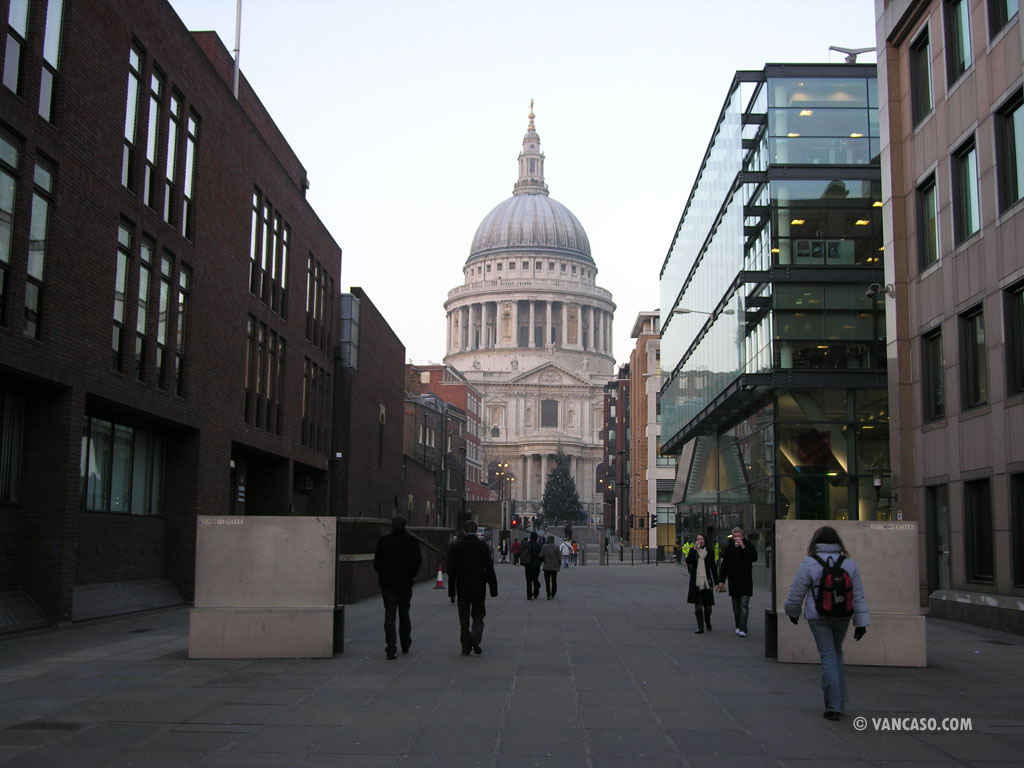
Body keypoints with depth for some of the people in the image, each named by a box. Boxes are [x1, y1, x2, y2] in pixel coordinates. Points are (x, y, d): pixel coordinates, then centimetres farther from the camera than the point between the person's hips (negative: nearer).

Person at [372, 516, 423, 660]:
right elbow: (418, 561, -5)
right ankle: (405, 645, 26)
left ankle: (390, 648, -12)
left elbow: (377, 562, -2)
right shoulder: (412, 541, -3)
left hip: (387, 583, -1)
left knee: (389, 615, -2)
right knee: (404, 613, 16)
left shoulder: (383, 540, -3)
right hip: (405, 583, 1)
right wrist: (412, 575, 9)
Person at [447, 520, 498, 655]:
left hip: (462, 589, 0)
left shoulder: (457, 547, -3)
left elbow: (451, 570, -3)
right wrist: (493, 589, 2)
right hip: (479, 588, 0)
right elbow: (490, 569, -4)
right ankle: (476, 636, -14)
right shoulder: (483, 547, -3)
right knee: (478, 616, 12)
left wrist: (451, 591, 3)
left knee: (464, 619, 8)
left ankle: (466, 647, 7)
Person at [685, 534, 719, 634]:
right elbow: (688, 561, -14)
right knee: (698, 605, -4)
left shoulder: (709, 552, 5)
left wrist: (716, 582, 5)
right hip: (696, 583, -1)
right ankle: (700, 627, -2)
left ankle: (708, 622, 33)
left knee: (707, 605, 7)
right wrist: (694, 549, -18)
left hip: (707, 581, 1)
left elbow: (713, 568, 8)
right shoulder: (693, 551, 4)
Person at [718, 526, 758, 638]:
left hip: (745, 581, -3)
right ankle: (738, 626, 27)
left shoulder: (748, 546, -1)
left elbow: (754, 558, -17)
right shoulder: (729, 547, 6)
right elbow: (724, 564, 8)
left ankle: (743, 629, -12)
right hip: (733, 581, 3)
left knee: (744, 605, -9)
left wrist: (743, 547, -21)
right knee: (736, 606, 12)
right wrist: (722, 580, 5)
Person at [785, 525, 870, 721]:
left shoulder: (809, 563, -8)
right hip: (842, 617, 3)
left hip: (818, 617, -3)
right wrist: (861, 622, 7)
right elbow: (858, 596, 3)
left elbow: (796, 593, -3)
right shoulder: (849, 564, 3)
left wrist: (792, 611, 14)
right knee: (837, 652, 20)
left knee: (828, 656, 0)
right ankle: (839, 700, 20)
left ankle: (833, 707, -3)